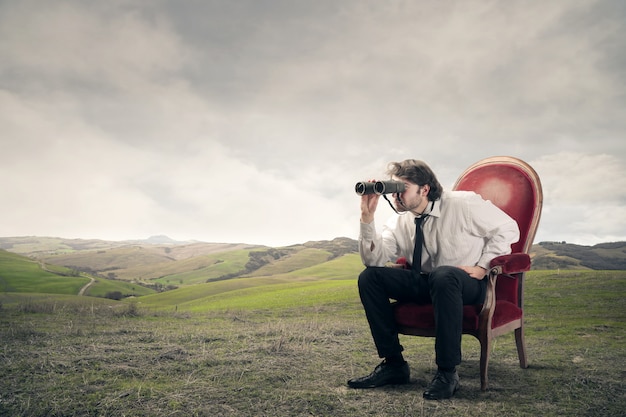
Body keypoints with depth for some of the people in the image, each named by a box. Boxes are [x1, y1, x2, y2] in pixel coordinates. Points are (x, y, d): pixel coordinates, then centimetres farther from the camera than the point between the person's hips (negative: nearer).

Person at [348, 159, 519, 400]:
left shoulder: (462, 204, -13)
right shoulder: (400, 220, -1)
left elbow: (507, 229, -7)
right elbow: (374, 259, -10)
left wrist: (482, 266, -12)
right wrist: (367, 217, -20)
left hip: (466, 284, -5)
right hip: (425, 284, 5)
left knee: (443, 275, -41)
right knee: (369, 277, -14)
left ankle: (447, 373, -28)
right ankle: (394, 364, -9)